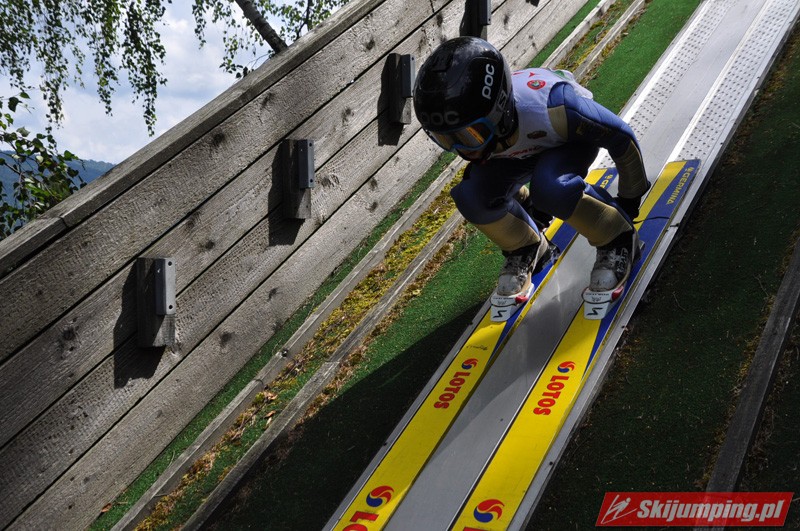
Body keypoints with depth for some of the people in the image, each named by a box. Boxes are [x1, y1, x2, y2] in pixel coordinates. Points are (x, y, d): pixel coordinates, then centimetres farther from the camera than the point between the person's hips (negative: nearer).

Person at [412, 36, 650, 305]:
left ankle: (616, 240, -8)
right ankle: (526, 248, 9)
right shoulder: (470, 124, -29)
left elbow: (621, 136, -26)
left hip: (575, 135, -4)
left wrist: (630, 197, -9)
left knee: (549, 185, -35)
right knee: (472, 196, -21)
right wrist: (525, 203, 12)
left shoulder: (551, 108, -45)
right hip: (521, 149, 4)